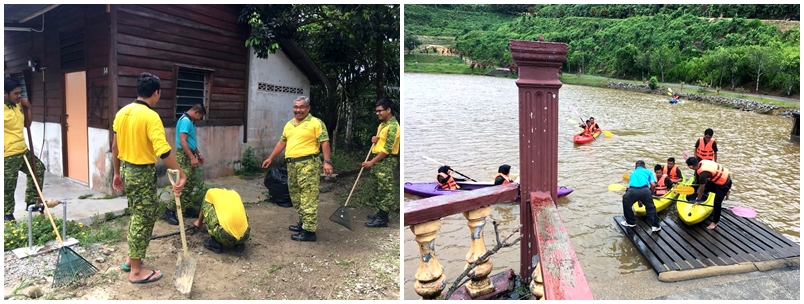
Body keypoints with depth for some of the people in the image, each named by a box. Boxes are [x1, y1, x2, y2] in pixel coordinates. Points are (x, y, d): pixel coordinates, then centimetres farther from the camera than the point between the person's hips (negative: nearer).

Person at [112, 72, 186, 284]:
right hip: (143, 173, -8)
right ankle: (136, 271, 12)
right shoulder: (150, 116, -20)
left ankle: (131, 258, 34)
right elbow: (163, 151, -29)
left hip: (127, 170, 8)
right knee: (143, 219, 3)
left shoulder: (122, 112, 5)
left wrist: (117, 173, 21)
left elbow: (115, 147, 12)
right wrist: (181, 174, -26)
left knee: (138, 215, 23)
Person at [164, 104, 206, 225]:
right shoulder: (185, 121, -17)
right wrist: (192, 158, -25)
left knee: (190, 184, 13)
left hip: (189, 155, 11)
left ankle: (188, 209, 20)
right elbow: (183, 141, -24)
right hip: (184, 156, -11)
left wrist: (198, 154, 26)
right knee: (183, 185, -11)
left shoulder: (190, 121, 15)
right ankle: (169, 211, -6)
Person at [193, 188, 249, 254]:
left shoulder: (211, 192, 16)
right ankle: (239, 244, 20)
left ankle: (215, 243, 15)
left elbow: (203, 209, 34)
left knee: (206, 205, 16)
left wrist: (199, 222, 57)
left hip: (225, 236, -4)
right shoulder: (235, 194, 27)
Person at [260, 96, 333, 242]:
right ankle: (303, 223, 28)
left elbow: (324, 142, -9)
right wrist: (270, 158, 25)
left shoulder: (316, 123, -5)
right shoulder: (289, 124, 18)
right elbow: (282, 142, 26)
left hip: (308, 164, -8)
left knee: (308, 198, -8)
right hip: (292, 164, 8)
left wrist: (327, 161, -18)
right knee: (296, 196, 15)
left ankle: (309, 231, -5)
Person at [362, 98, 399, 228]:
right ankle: (380, 214, 24)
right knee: (380, 188, 14)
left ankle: (382, 219, 0)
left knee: (385, 189, -4)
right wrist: (375, 139, 2)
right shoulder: (382, 124, 13)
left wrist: (372, 162, -17)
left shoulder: (392, 126, -17)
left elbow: (387, 150, -20)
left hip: (387, 161, -10)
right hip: (379, 159, 10)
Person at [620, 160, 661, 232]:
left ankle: (630, 222, 36)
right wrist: (650, 193, 34)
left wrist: (639, 201, 53)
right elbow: (653, 185, 14)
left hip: (632, 190, 1)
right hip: (645, 190, -1)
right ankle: (655, 226, 22)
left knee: (626, 204, 28)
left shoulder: (632, 173, 37)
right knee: (650, 207, 21)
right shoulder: (648, 172, 29)